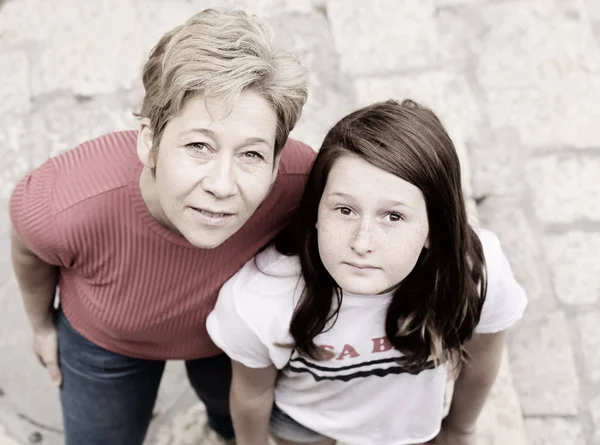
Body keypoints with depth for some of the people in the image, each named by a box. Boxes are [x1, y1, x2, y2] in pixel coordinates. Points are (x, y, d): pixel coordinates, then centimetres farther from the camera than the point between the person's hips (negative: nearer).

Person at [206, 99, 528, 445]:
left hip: (408, 412, 1)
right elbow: (252, 391, -17)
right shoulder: (257, 299, -40)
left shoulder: (479, 274, -37)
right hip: (300, 414, 0)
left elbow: (480, 357, -12)